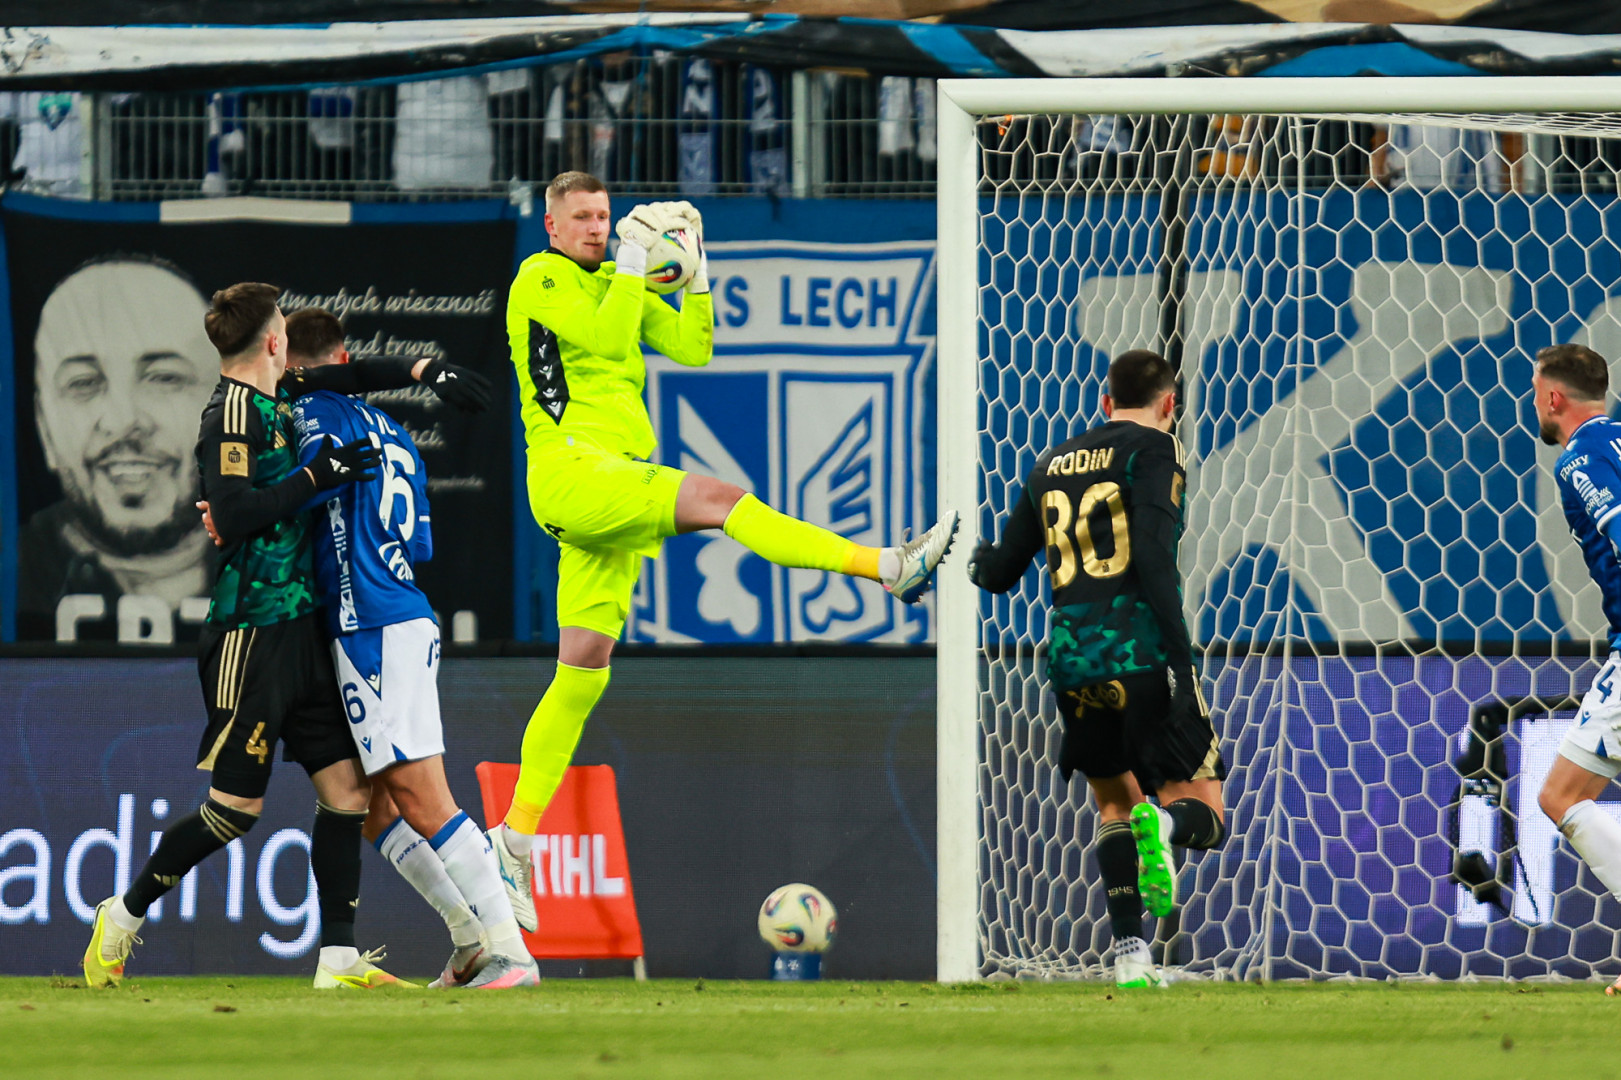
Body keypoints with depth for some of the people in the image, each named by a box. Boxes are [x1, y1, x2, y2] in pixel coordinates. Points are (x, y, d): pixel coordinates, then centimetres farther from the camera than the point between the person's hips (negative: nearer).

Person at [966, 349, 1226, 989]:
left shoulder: (1052, 465, 18)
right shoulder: (1153, 450, 1)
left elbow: (1000, 574, 24)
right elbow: (1154, 555, -14)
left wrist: (979, 563, 48)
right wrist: (1180, 658, -18)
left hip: (1072, 658, 5)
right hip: (1142, 655, -5)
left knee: (1114, 800, 21)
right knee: (1203, 814, 1)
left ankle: (1128, 954, 5)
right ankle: (1162, 828, -35)